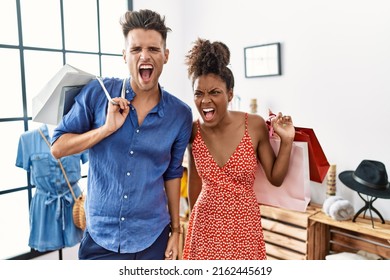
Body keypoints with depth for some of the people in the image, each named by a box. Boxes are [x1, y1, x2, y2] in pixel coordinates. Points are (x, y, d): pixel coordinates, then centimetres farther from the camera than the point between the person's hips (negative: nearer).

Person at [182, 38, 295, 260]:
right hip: (205, 224, 1)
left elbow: (276, 178, -3)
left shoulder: (255, 125, -12)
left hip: (244, 225, -1)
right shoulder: (193, 131, -7)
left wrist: (287, 141, -15)